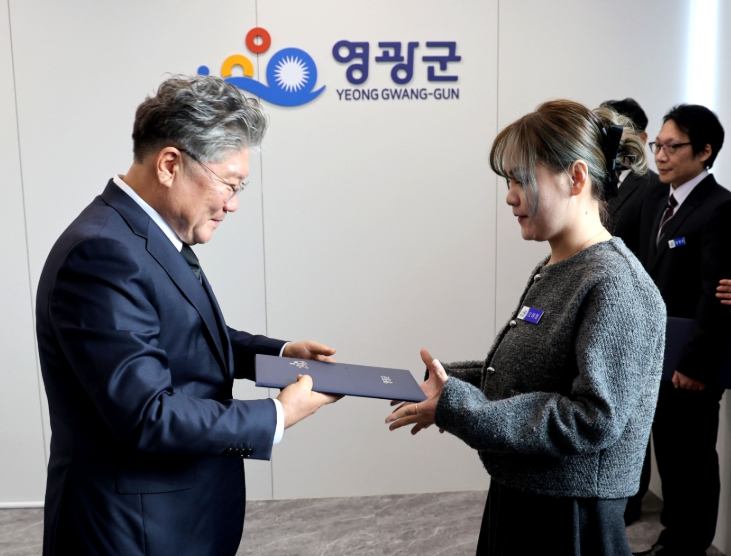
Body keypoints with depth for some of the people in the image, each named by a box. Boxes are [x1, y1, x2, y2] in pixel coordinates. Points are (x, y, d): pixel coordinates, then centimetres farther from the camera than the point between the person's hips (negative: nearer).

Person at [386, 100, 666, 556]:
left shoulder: (614, 284, -20)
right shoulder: (553, 272, 5)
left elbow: (595, 420, -24)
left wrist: (457, 408, -25)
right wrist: (450, 381, -2)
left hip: (571, 517, -7)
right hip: (519, 493, 8)